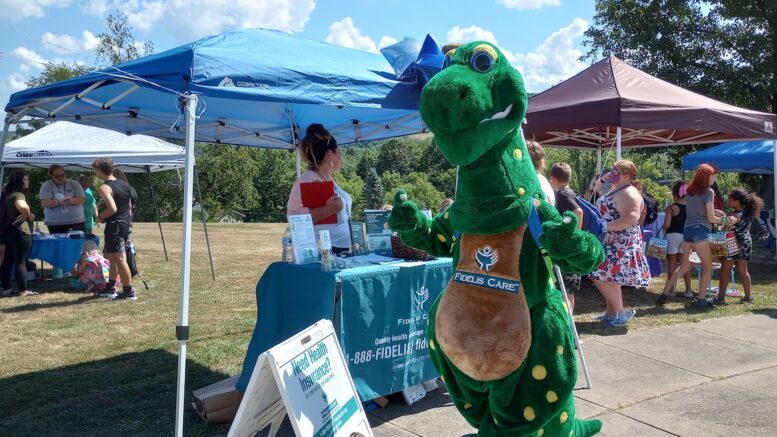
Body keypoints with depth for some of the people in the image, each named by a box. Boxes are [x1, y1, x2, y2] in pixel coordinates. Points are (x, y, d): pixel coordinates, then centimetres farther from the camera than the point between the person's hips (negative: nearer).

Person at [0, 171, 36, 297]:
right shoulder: (18, 194, -18)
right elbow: (23, 207, -40)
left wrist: (30, 215, 5)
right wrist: (28, 216, -20)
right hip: (21, 232, -10)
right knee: (21, 262, -4)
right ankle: (23, 290, 1)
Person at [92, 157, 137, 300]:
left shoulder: (104, 188, -15)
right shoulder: (123, 184, 10)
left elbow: (112, 208, -25)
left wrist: (100, 216, -9)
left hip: (115, 225, -9)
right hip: (126, 223, 9)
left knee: (120, 259, -2)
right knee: (111, 254, 21)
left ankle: (129, 292, 3)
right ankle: (110, 287, 28)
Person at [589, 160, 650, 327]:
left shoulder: (628, 193, -17)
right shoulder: (614, 189, 15)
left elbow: (631, 218, -30)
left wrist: (605, 227, -29)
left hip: (620, 244, -11)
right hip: (610, 243, 11)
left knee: (603, 278, -12)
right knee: (610, 278, 15)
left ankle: (621, 312, 0)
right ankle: (612, 313, 25)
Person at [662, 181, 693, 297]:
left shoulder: (671, 208, -11)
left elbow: (666, 225, -17)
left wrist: (663, 228, 4)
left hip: (672, 236, -4)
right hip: (686, 235, 4)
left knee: (672, 263, 4)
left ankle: (671, 289, 6)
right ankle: (688, 290, 11)